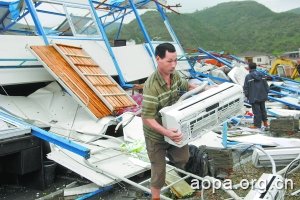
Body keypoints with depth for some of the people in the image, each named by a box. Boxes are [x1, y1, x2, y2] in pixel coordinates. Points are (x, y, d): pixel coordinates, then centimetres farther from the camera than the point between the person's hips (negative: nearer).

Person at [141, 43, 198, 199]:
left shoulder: (174, 75, -9)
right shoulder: (151, 86, -32)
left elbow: (186, 86, 14)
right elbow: (147, 118, -32)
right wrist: (166, 132, -43)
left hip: (175, 128, 6)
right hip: (157, 135, -6)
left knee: (183, 160, 16)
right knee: (159, 172, 9)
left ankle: (169, 153, 46)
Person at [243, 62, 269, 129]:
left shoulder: (248, 76, -10)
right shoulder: (262, 75, 6)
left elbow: (246, 88, -8)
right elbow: (266, 85, 10)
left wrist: (247, 95, 4)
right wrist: (266, 93, 18)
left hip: (254, 97, -5)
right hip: (262, 96, 5)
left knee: (256, 111, -1)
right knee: (263, 109, 19)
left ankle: (257, 125, 5)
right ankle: (265, 122, 26)